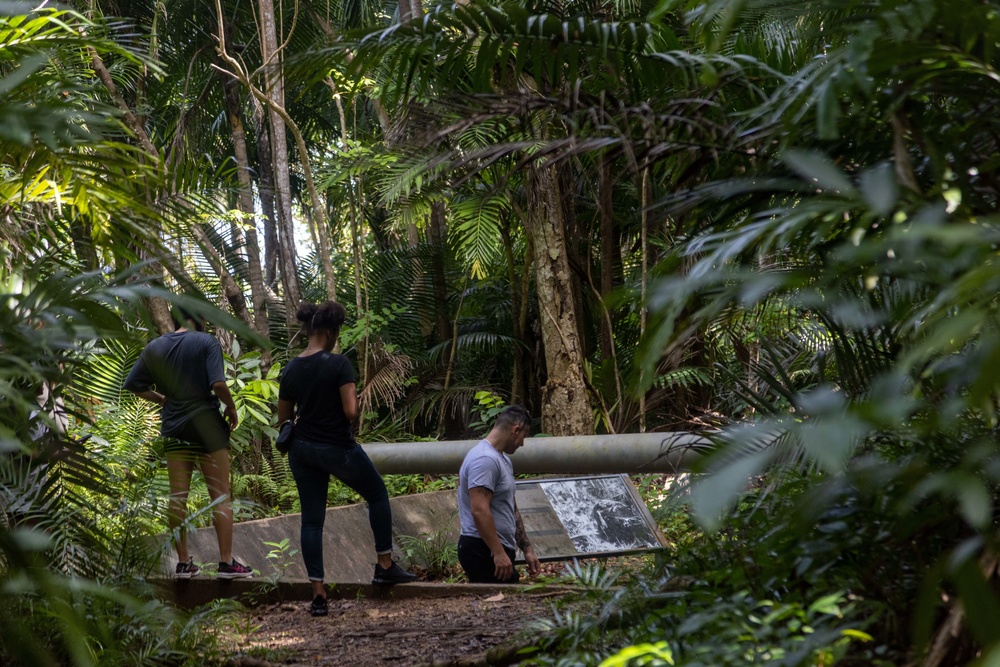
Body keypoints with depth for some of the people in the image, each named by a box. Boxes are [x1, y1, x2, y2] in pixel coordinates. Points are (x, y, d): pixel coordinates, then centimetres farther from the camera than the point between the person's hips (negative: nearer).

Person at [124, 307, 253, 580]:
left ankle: (183, 562, 12)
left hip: (174, 429, 4)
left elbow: (133, 384, 7)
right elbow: (218, 383, -19)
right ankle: (226, 562, 1)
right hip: (207, 425, -4)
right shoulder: (207, 342, -9)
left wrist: (162, 400, 15)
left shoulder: (154, 348, 6)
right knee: (220, 496, 2)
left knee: (177, 497, 9)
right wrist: (231, 408, -3)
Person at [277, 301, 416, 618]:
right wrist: (353, 399, 0)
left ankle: (318, 594, 2)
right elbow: (351, 411, -22)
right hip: (337, 448, -5)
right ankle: (385, 566, 19)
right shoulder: (338, 364, -16)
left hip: (301, 449, 5)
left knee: (311, 519, 7)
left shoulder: (290, 370, 1)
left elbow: (283, 419, 7)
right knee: (377, 495, 19)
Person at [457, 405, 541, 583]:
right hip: (483, 551, -10)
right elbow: (479, 511, -24)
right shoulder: (485, 459, -15)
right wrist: (499, 553, -26)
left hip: (498, 550, 10)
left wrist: (527, 549, 23)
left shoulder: (503, 460, 20)